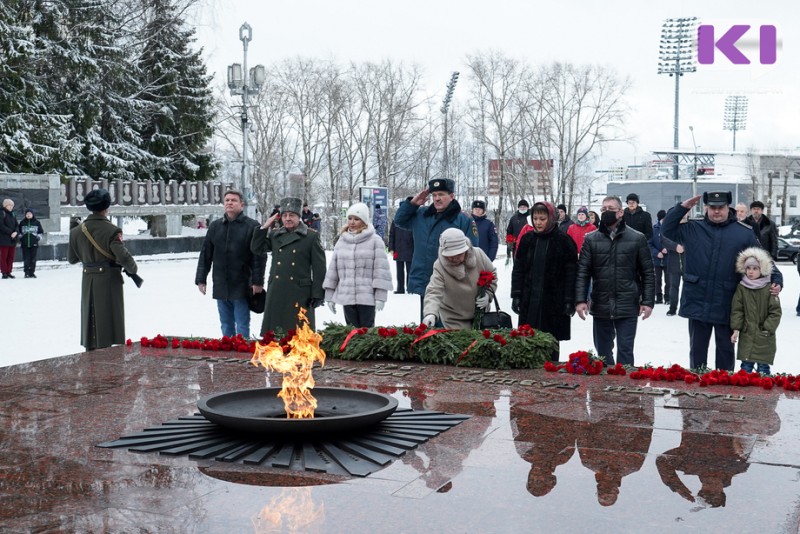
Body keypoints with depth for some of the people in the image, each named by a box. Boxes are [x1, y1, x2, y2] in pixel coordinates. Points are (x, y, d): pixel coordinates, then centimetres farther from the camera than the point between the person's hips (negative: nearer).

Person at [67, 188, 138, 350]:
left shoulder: (77, 231, 2)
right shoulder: (111, 230, -14)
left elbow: (71, 258, 11)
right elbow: (123, 256, -20)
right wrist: (132, 269, -2)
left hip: (88, 280, 5)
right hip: (109, 280, -5)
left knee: (91, 320, 14)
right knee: (109, 318, 3)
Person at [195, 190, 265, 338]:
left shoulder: (252, 226, -4)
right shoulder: (215, 226, 9)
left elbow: (259, 256, -7)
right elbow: (205, 254, 12)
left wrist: (257, 281, -11)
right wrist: (201, 279, 8)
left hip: (241, 287, -4)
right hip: (221, 286, 4)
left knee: (242, 327, 0)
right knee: (226, 326, 13)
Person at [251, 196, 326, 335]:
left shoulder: (311, 237, -2)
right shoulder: (275, 235, 13)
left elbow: (319, 268, -4)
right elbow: (257, 249, 14)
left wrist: (318, 295, -8)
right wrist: (264, 228, 5)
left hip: (300, 295, -4)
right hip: (276, 293, 5)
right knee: (274, 334, 7)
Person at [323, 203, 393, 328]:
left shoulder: (375, 240, -3)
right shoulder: (342, 241, 11)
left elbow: (381, 269, -6)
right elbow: (333, 269, 14)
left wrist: (380, 297, -11)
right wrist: (329, 295, 12)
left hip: (367, 297, -4)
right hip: (346, 297, 4)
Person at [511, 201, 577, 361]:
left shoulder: (564, 241, -4)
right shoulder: (527, 239, 7)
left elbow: (571, 273, -5)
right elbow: (518, 269, 9)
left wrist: (570, 301, -9)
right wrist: (516, 295, 3)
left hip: (554, 301, -3)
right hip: (529, 301, 3)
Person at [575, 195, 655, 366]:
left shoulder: (637, 238, 0)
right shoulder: (591, 239, 5)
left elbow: (647, 273, 1)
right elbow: (582, 272, 2)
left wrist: (647, 302, -5)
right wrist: (580, 299, -9)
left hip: (628, 307, -2)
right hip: (600, 307, 2)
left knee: (625, 352, 0)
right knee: (603, 353, 13)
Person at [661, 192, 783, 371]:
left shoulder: (744, 232, 1)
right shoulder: (693, 228, 4)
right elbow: (667, 230, 3)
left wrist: (775, 279, -9)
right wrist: (682, 207, -6)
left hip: (727, 306, -1)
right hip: (697, 303, 1)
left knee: (726, 349, 11)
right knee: (697, 348, 12)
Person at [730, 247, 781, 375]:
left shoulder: (769, 288, -6)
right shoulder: (741, 288, 0)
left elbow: (775, 312, -4)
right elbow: (736, 310, 1)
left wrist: (768, 329, -10)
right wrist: (736, 329, -5)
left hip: (765, 337, -1)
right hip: (746, 335, 1)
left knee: (763, 366, 1)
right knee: (746, 365, 3)